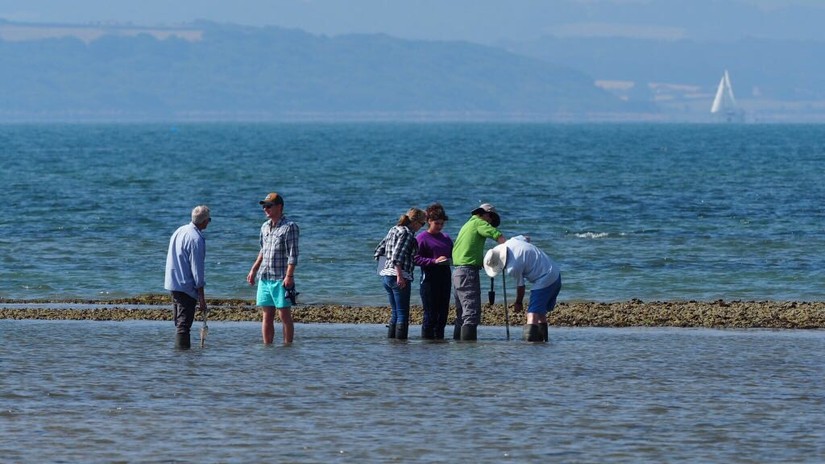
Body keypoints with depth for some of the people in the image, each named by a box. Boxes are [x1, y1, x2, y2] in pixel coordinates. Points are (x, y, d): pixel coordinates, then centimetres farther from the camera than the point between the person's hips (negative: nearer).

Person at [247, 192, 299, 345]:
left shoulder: (289, 227, -8)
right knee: (267, 316, 8)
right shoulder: (265, 226, 14)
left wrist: (289, 276, -19)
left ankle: (287, 346, 3)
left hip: (281, 279, -7)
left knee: (284, 316, -2)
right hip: (264, 278, 7)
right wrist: (253, 270, 20)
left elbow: (293, 255, -13)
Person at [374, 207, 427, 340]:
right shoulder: (407, 233, -10)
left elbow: (379, 250, 18)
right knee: (403, 314, -5)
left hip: (386, 274, 9)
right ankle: (401, 340, -7)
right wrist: (400, 276, -23)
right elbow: (397, 256, -21)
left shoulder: (394, 230, 16)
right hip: (398, 275, -9)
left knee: (395, 312, 14)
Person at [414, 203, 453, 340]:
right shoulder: (421, 238, -3)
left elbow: (454, 255, 20)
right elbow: (416, 259, -11)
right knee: (430, 314, -7)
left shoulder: (446, 238, 16)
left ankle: (439, 338, 13)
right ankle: (427, 339, -3)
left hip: (445, 277, 6)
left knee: (442, 313, 7)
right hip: (429, 279, -6)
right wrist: (434, 261, -21)